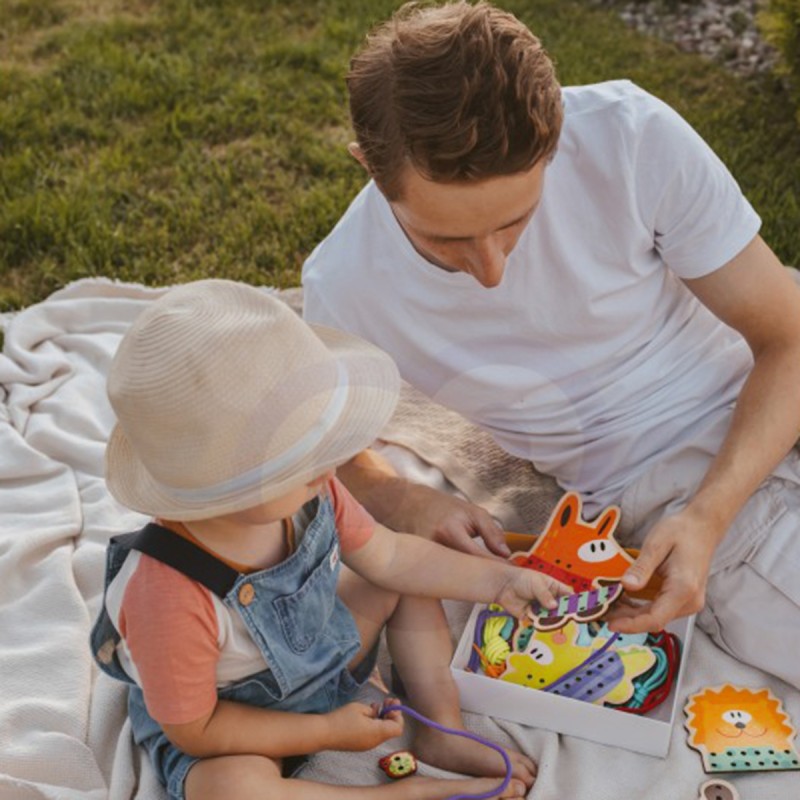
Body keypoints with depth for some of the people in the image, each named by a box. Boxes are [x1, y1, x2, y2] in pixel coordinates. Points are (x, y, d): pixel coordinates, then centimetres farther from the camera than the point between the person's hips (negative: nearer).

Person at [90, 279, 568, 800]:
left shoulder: (304, 491, -23)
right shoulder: (173, 598, -42)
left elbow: (388, 556, -4)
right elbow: (194, 730, -26)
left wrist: (498, 581, -4)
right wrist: (328, 731, -20)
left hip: (320, 651, 6)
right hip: (223, 722, -6)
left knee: (405, 585, 4)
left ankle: (442, 734, 9)